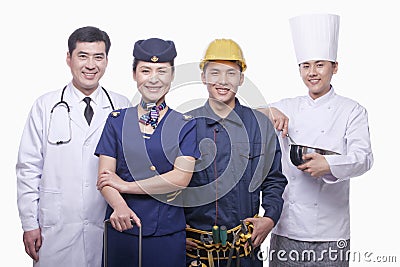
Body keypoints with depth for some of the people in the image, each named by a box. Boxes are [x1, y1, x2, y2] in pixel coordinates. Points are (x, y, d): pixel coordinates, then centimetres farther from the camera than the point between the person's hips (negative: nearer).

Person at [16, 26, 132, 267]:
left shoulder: (122, 107, 4)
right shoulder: (45, 106, 1)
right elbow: (29, 168, 1)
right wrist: (30, 224, -2)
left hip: (108, 226, 1)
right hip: (56, 229, -1)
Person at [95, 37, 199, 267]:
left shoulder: (186, 125, 2)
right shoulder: (117, 121, 6)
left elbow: (181, 178, -10)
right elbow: (105, 176, -2)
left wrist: (126, 185, -10)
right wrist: (119, 206, -22)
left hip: (168, 232, -1)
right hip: (122, 228, 1)